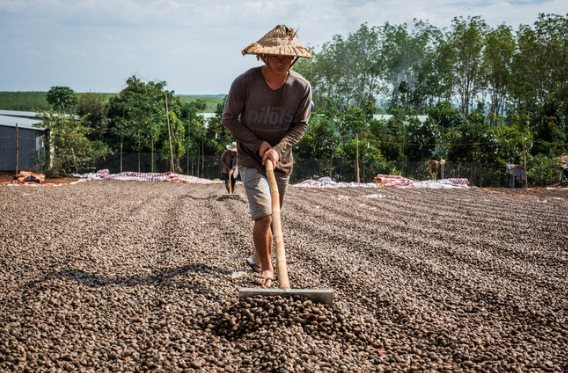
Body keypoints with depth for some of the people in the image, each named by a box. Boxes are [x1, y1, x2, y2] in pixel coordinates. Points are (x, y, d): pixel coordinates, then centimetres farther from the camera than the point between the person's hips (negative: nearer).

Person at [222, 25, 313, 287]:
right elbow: (229, 119, -8)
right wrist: (258, 144, -15)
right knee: (263, 215, -15)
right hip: (251, 160, -4)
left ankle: (259, 258, 37)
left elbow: (300, 125, -4)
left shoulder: (302, 87, -12)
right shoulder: (245, 82, -18)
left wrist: (278, 149, -19)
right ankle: (266, 267, -1)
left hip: (281, 161, 4)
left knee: (271, 216, 16)